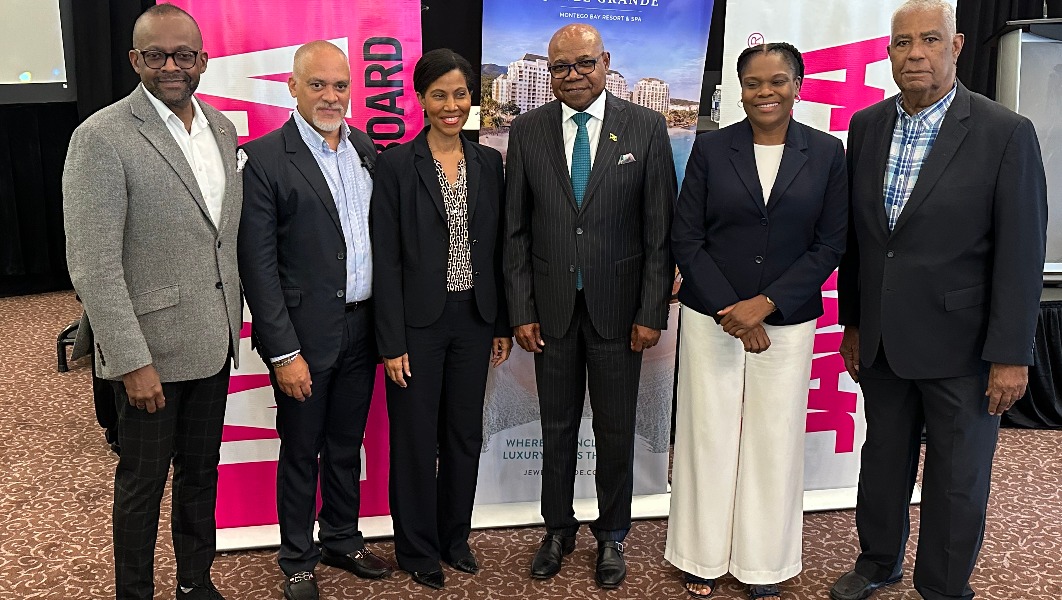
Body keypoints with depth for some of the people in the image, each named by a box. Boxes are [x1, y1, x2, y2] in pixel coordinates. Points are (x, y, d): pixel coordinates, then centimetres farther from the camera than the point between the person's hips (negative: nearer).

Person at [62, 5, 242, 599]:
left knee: (201, 471, 20)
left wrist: (233, 322, 11)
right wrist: (132, 361, -19)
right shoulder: (102, 137, -15)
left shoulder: (223, 129, 6)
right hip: (150, 350, -6)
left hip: (214, 343, 6)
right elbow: (93, 265, -18)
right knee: (143, 480, 11)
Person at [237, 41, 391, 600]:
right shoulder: (265, 159, -11)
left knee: (346, 444, 19)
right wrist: (284, 350, -15)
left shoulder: (366, 149, 7)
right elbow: (258, 264, -13)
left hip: (361, 328, 5)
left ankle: (342, 539, 39)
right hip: (304, 335, -5)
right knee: (301, 452, 11)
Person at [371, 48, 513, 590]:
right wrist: (392, 343, -11)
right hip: (419, 322, -4)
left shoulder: (489, 163, 5)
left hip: (474, 319, 4)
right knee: (416, 440, 8)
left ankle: (455, 536, 34)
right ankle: (418, 549, 27)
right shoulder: (396, 164, -7)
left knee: (465, 435, 15)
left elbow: (497, 249, 9)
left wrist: (503, 324, 8)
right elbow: (386, 259, -9)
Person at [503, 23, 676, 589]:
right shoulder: (527, 130, 1)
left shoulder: (646, 127, -3)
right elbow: (516, 230, 3)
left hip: (618, 305, -1)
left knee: (616, 430, 11)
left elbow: (661, 228, -4)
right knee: (557, 428, 14)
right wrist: (522, 310, -2)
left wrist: (652, 311, -7)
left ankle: (611, 535, 31)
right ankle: (558, 529, 34)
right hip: (552, 307, 1)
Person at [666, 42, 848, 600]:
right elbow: (685, 239, -3)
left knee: (775, 439, 8)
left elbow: (830, 245, -1)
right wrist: (732, 313, -11)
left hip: (787, 321, 1)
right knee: (708, 435, 6)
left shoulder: (827, 153, 1)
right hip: (710, 318, 0)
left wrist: (765, 304, -12)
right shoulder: (711, 148, -1)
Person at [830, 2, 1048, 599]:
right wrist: (853, 322, 10)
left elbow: (1021, 252, -11)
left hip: (960, 343, -4)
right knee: (884, 459, 19)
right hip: (883, 337, 4)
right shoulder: (867, 125, 3)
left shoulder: (1006, 133, -11)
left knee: (958, 477, 10)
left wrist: (1011, 354, -12)